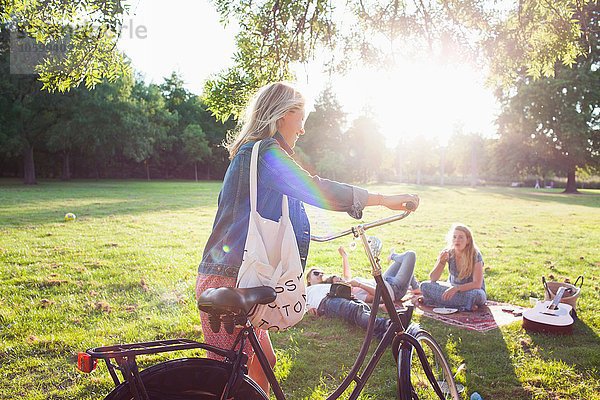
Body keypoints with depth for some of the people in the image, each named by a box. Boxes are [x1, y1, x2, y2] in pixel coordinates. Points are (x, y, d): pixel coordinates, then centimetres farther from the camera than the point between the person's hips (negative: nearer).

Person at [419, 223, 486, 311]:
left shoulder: (475, 255, -18)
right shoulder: (448, 253, -10)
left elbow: (477, 284, -24)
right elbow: (433, 279, -10)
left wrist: (456, 288, -37)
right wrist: (441, 261, -27)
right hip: (453, 288, 4)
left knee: (476, 295, -39)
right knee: (424, 286, -20)